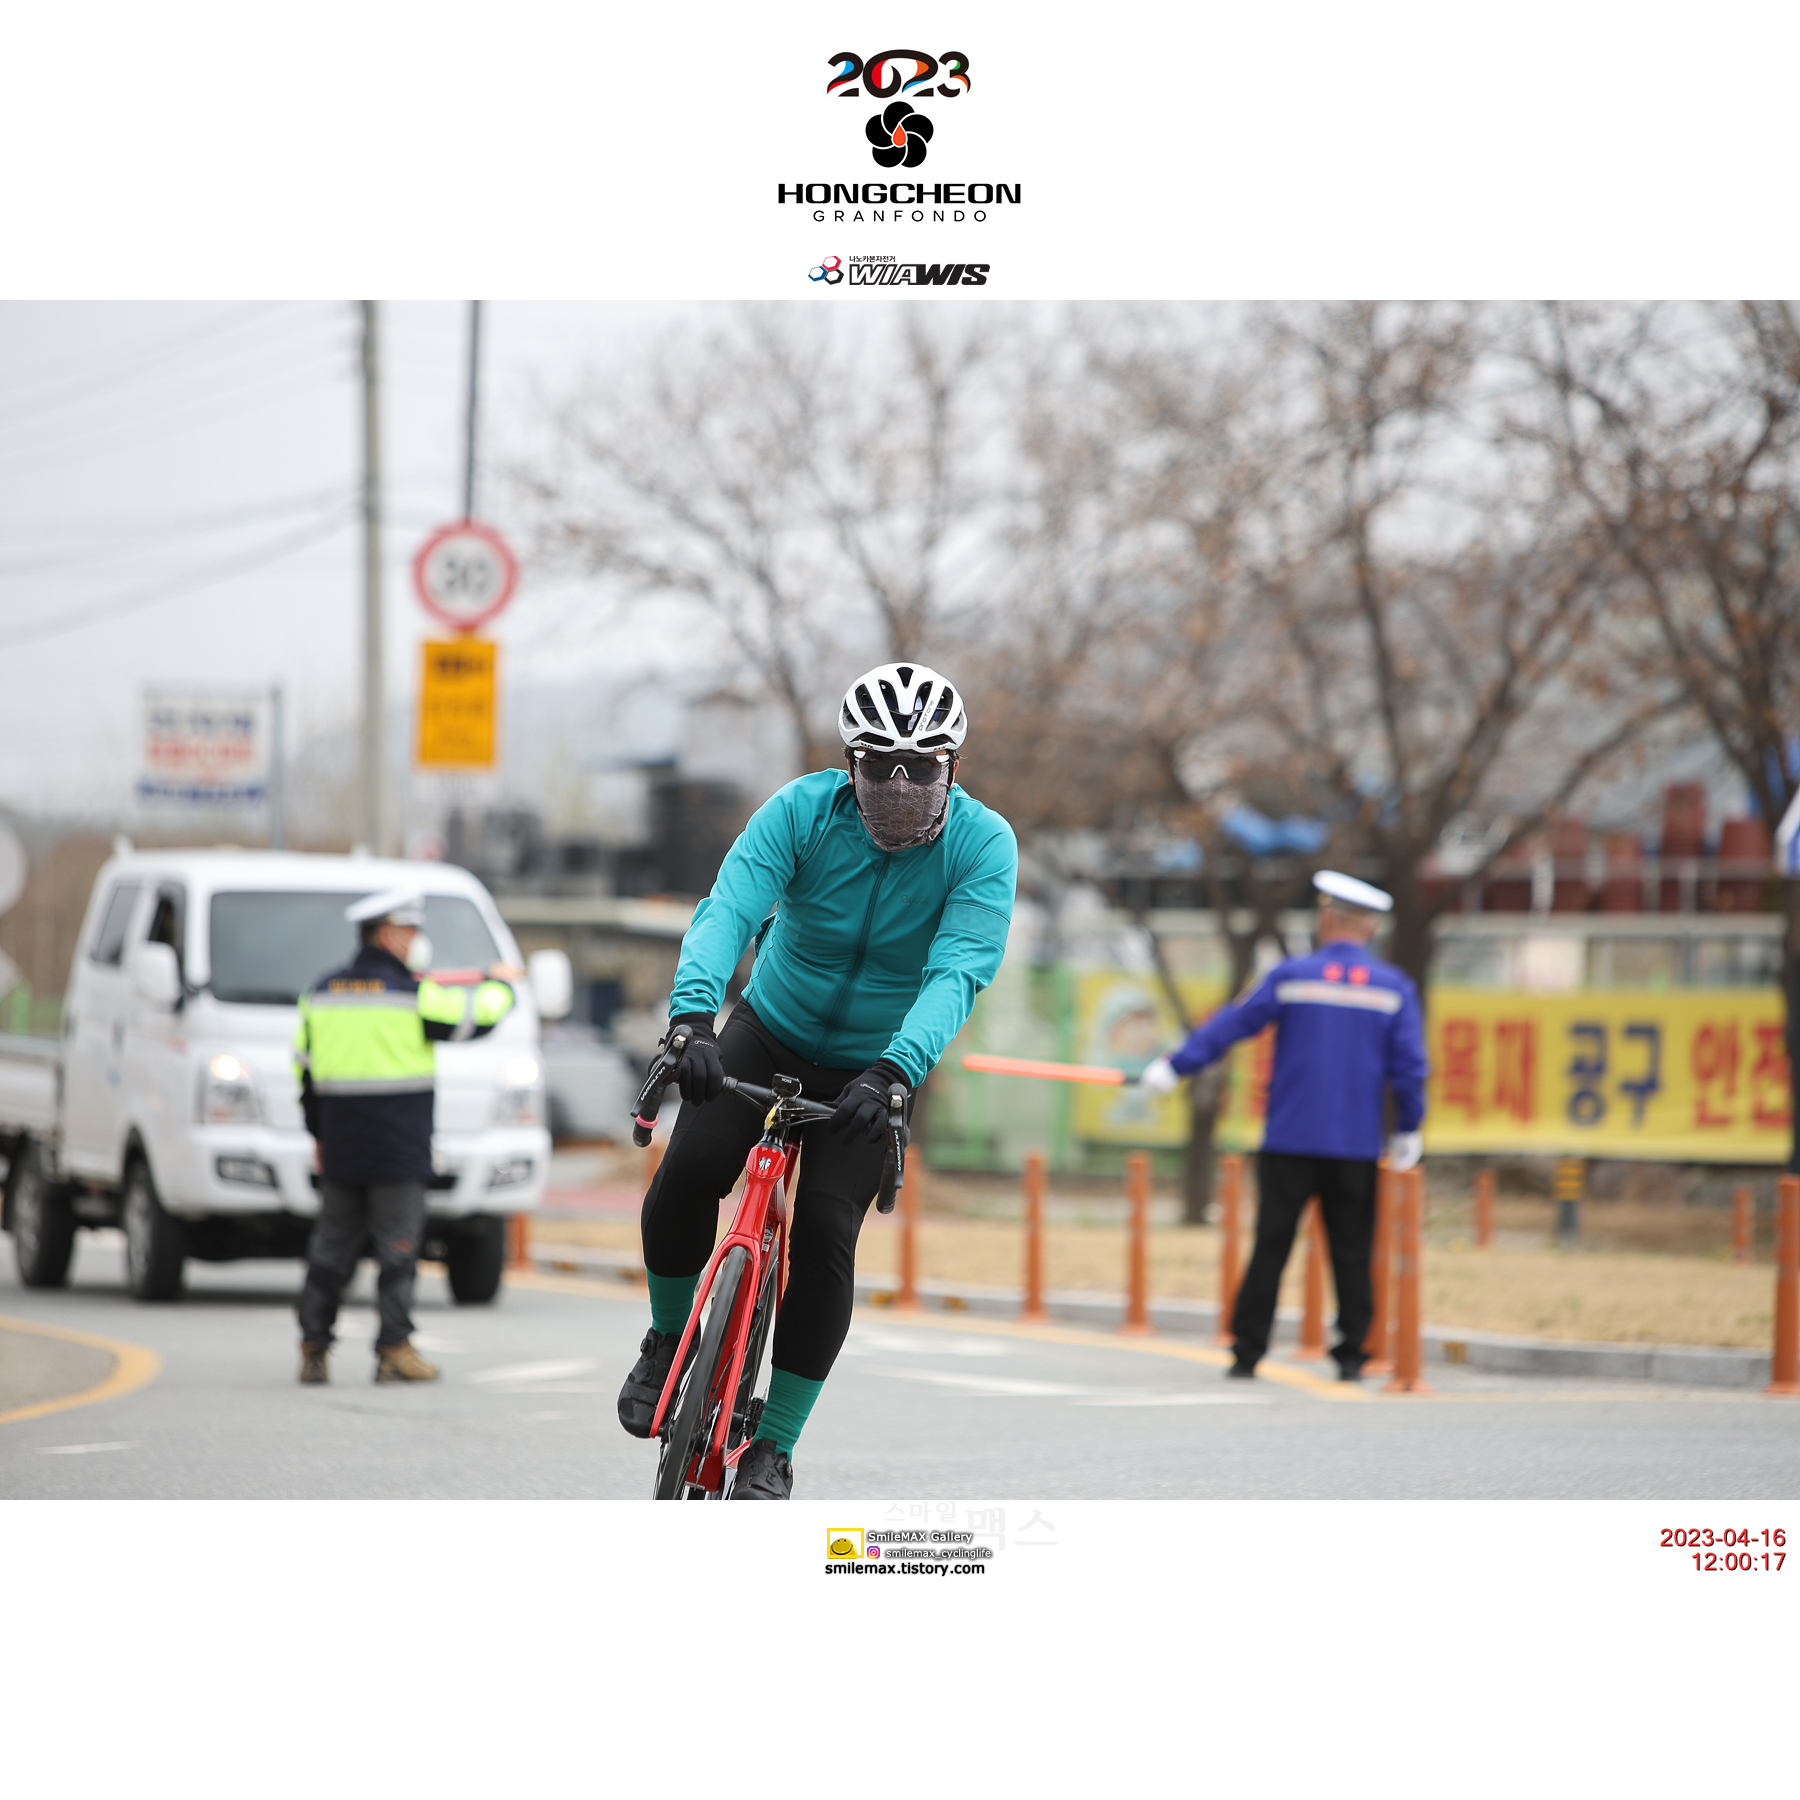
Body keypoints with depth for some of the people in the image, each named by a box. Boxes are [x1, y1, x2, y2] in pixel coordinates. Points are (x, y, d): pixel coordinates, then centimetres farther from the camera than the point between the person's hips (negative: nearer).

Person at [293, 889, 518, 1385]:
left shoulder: (321, 995, 10)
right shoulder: (413, 996, -9)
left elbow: (305, 1067, 15)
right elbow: (475, 1018, -2)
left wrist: (318, 1134, 24)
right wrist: (498, 984, 19)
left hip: (339, 1149, 6)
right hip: (398, 1152, -6)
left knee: (332, 1248, 10)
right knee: (397, 1247, -2)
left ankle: (313, 1348, 8)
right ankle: (394, 1351, -4)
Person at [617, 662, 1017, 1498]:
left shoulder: (983, 844, -22)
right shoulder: (804, 811, -20)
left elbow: (957, 972, -33)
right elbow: (726, 911, -32)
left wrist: (890, 1074, -48)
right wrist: (691, 1016, -50)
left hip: (874, 1066, -1)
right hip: (772, 1030, 1)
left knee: (824, 1231, -17)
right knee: (687, 1173, -22)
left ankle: (774, 1447, -4)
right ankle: (668, 1339, 6)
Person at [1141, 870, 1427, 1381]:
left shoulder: (1292, 976, -1)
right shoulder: (1394, 988, 2)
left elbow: (1231, 1025, 3)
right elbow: (1409, 1066, 0)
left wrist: (1174, 1067, 11)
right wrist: (1407, 1131, 10)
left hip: (1290, 1141, -1)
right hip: (1356, 1146, 1)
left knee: (1271, 1247, 2)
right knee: (1351, 1253, 6)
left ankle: (1247, 1352, 2)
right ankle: (1351, 1354, 3)